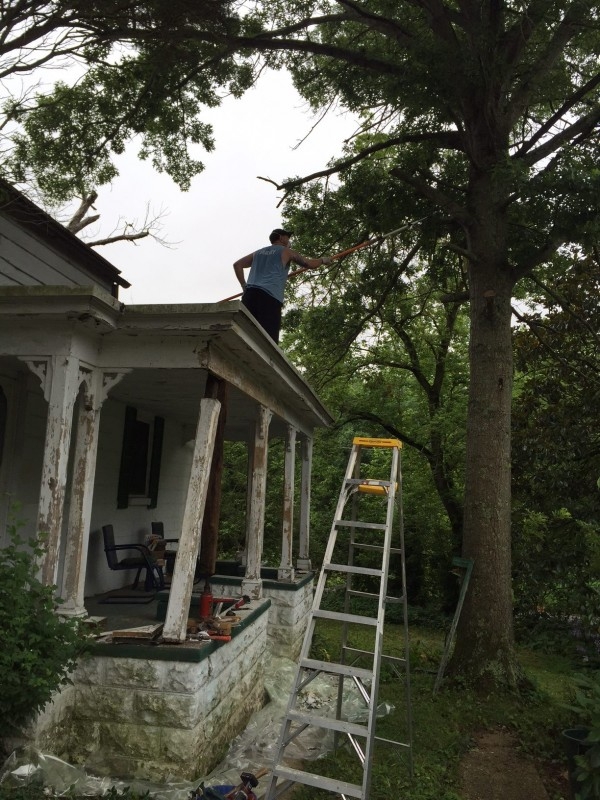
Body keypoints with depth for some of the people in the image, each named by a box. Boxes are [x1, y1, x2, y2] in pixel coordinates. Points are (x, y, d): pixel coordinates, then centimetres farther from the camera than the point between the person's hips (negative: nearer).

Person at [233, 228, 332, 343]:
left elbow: (237, 265, 27)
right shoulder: (286, 251, 16)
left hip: (250, 294, 5)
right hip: (270, 297, -5)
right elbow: (309, 264, 13)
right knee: (268, 339, -16)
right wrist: (323, 260, 31)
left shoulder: (258, 252, 31)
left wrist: (244, 285, 24)